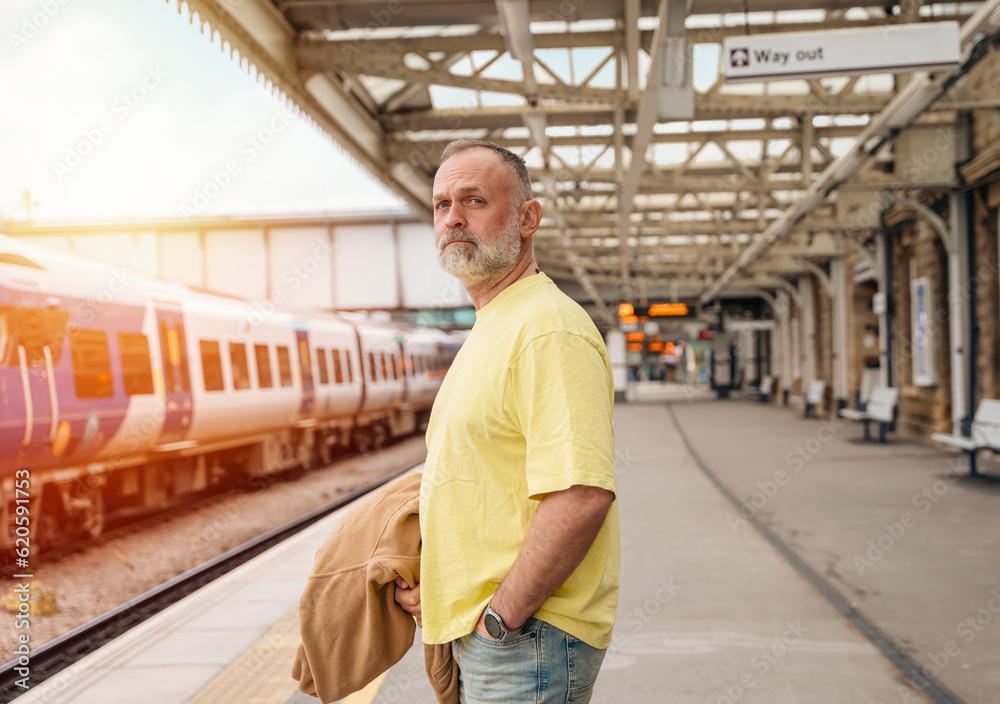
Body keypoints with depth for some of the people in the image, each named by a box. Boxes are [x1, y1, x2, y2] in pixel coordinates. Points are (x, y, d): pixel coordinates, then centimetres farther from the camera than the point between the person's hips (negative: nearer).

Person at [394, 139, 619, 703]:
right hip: (483, 630, 10)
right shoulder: (493, 329, 15)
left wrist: (501, 616, -21)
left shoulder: (550, 330, -19)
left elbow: (583, 497, -29)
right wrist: (428, 577, 9)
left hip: (528, 637, -10)